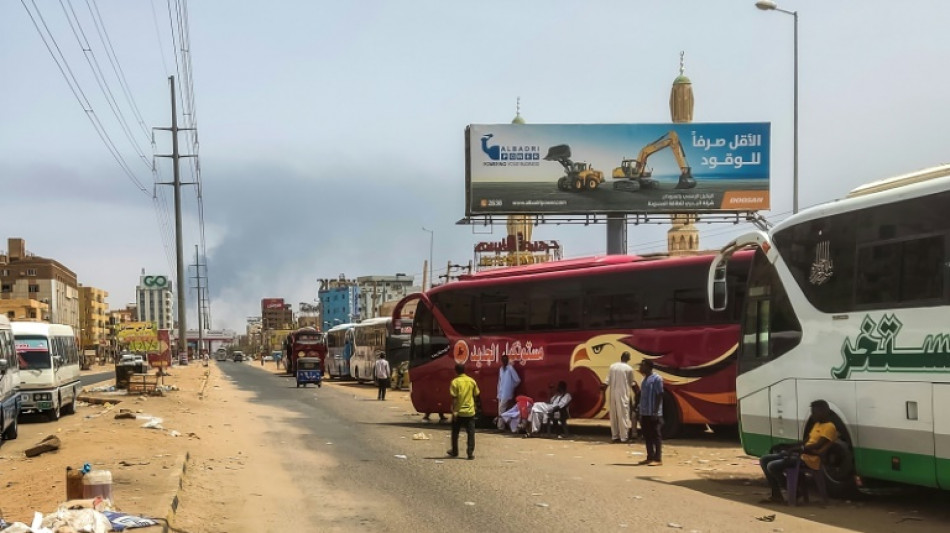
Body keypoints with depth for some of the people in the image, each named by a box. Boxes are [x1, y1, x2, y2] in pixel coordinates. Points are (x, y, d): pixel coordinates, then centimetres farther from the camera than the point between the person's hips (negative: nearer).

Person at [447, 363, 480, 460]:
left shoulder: (455, 382, -9)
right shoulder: (472, 381, 3)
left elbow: (454, 398, -13)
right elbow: (476, 396, 9)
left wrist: (454, 411, -13)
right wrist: (476, 407, 22)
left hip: (459, 412, -2)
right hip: (470, 411, 2)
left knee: (455, 433, 14)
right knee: (470, 433, 3)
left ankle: (454, 452, 24)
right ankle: (470, 453, -3)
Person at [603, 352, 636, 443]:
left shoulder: (612, 366, 4)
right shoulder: (629, 368, -5)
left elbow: (607, 382, -1)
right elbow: (631, 383, 7)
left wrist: (604, 387, 9)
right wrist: (634, 384, 25)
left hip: (613, 394, 4)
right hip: (623, 394, -3)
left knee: (613, 415, 10)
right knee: (623, 415, 1)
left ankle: (614, 436, 13)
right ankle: (623, 437, 1)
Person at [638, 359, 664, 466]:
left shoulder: (656, 379, -11)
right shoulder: (645, 379, 16)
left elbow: (659, 396, -14)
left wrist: (655, 412, -19)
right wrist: (640, 412, 16)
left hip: (653, 414, -9)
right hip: (644, 413, 9)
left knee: (656, 436, -5)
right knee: (647, 436, 11)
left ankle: (658, 459, -4)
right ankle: (650, 457, 18)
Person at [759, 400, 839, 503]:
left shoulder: (829, 427, -10)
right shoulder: (817, 424, 21)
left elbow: (817, 446, -20)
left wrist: (798, 449, -17)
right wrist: (789, 447, 9)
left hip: (810, 459, -10)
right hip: (800, 454, 10)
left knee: (773, 466, -23)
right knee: (764, 460, 2)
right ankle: (776, 494, 1)